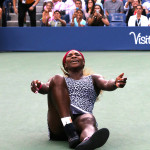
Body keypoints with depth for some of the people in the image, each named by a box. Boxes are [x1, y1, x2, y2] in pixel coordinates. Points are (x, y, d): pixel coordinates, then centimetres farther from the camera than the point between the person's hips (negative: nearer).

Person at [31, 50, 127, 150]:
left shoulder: (93, 79, 28)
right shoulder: (59, 80, 28)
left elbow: (106, 84, 4)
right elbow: (47, 87, 4)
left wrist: (115, 83, -21)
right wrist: (39, 86, -21)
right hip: (59, 124, 0)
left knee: (89, 119, -35)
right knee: (57, 79, -18)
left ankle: (86, 141, -75)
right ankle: (71, 133, -35)